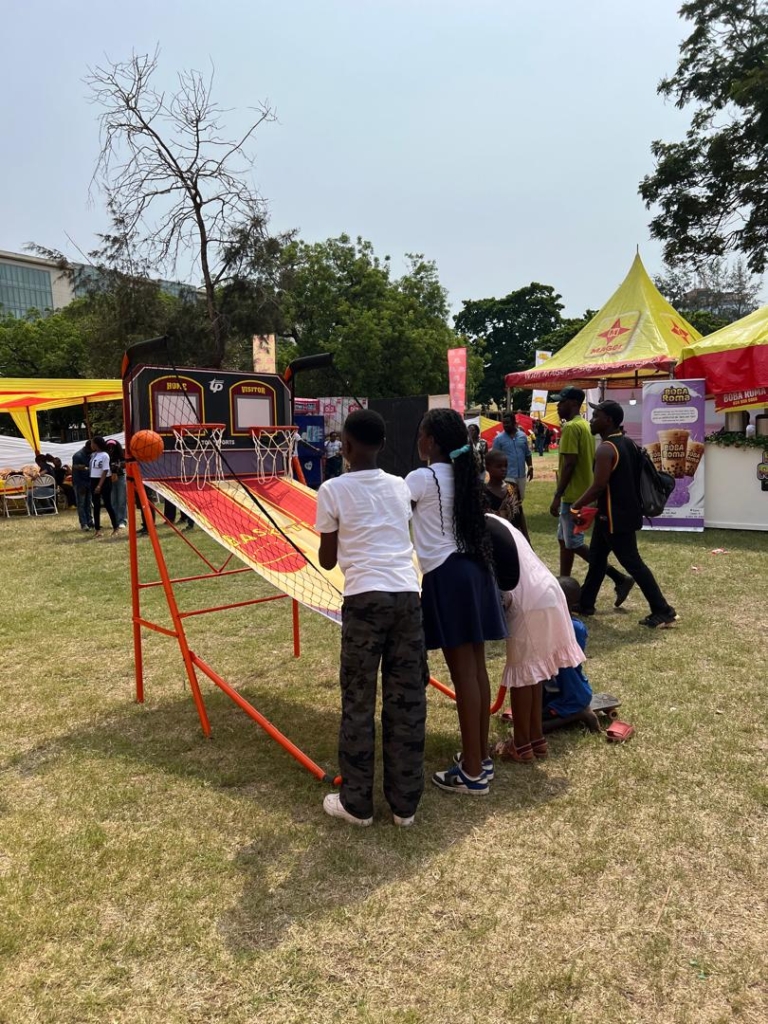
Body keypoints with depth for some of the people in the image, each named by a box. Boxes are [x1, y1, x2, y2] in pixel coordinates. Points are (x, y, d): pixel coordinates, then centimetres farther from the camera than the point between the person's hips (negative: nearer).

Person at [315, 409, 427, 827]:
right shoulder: (399, 486, 13)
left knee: (358, 703, 9)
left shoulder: (333, 490, 1)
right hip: (407, 596, 4)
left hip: (365, 599, -4)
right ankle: (405, 803, 21)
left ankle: (356, 803, 20)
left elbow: (327, 561, 7)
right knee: (407, 702, 10)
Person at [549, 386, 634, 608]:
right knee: (564, 539, 16)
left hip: (573, 495, -10)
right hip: (583, 492, 10)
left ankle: (620, 579, -4)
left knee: (574, 543, -5)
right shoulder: (585, 426, 14)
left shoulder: (570, 427, -17)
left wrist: (557, 496, -19)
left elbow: (569, 464, -23)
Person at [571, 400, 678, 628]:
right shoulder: (629, 443, 9)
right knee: (597, 557, 18)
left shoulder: (606, 449, -20)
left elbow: (598, 487, -23)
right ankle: (585, 604, 29)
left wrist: (575, 506, -10)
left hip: (615, 516, -10)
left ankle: (664, 611, 1)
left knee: (632, 562, -4)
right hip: (625, 511, 10)